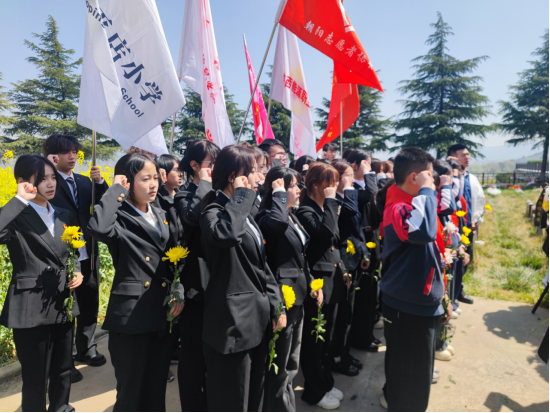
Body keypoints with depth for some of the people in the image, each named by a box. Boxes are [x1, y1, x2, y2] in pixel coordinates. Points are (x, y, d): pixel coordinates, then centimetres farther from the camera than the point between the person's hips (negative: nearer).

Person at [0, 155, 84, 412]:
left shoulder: (64, 216, 7)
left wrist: (78, 272, 0)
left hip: (63, 305, 6)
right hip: (32, 310, -5)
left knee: (63, 370, 20)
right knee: (36, 378, 11)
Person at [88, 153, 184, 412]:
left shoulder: (162, 216, 9)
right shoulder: (119, 218, -10)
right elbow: (97, 227, -35)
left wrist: (179, 293, 0)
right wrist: (116, 190, -21)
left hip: (163, 315, 6)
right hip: (131, 318, -5)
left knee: (157, 388, 19)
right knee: (132, 391, 11)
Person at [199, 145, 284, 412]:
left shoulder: (244, 212, 12)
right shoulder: (214, 210, -13)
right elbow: (225, 234, -40)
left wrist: (276, 305, 8)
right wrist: (241, 196, -24)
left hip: (258, 315, 8)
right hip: (233, 319, -8)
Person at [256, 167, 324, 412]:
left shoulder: (292, 217, 11)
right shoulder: (267, 217, -17)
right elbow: (277, 222, -44)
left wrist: (312, 284, 10)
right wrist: (279, 194, -27)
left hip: (298, 295, 9)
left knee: (292, 365, 23)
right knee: (281, 368, 7)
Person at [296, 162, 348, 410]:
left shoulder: (325, 208, 13)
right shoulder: (305, 210, -14)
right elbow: (325, 232, -31)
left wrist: (342, 269, 14)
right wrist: (331, 202, -20)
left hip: (332, 278, 9)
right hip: (317, 281, -9)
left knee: (326, 336, 19)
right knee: (314, 339, 5)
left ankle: (326, 383, 35)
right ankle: (314, 391, 23)